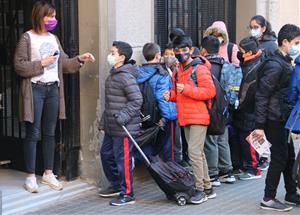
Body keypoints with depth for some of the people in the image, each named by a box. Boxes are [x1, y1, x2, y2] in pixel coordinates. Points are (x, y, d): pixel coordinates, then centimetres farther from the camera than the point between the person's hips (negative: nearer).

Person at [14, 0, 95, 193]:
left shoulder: (54, 38, 13)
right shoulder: (27, 38, -5)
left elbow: (64, 64, 15)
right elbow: (19, 66, -9)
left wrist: (79, 60, 1)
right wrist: (41, 63, -14)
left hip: (53, 89, 6)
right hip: (35, 89, -6)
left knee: (50, 133, 9)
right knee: (33, 134, -2)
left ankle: (48, 173, 18)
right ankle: (31, 176, 5)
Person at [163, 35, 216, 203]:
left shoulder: (200, 69, -9)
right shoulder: (177, 71, 15)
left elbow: (210, 91, -17)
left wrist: (186, 89, -22)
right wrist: (171, 95, 3)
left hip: (198, 117, -8)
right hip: (185, 118, 8)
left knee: (194, 152, -13)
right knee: (199, 153, 13)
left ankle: (200, 189, -5)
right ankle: (208, 188, 22)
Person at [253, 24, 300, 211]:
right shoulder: (275, 65, -17)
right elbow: (262, 95, -19)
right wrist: (259, 125, -20)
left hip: (283, 118, 9)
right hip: (274, 119, -9)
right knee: (280, 157, -3)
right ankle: (268, 199, 7)